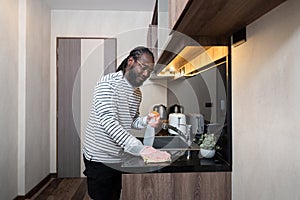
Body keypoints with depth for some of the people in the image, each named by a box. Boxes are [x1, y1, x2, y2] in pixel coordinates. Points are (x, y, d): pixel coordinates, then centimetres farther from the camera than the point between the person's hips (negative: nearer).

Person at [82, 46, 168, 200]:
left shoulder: (137, 93, 8)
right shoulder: (108, 83, -17)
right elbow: (107, 121, -28)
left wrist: (146, 121, -7)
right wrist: (139, 148, -34)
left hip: (120, 158, 8)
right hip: (100, 158, -7)